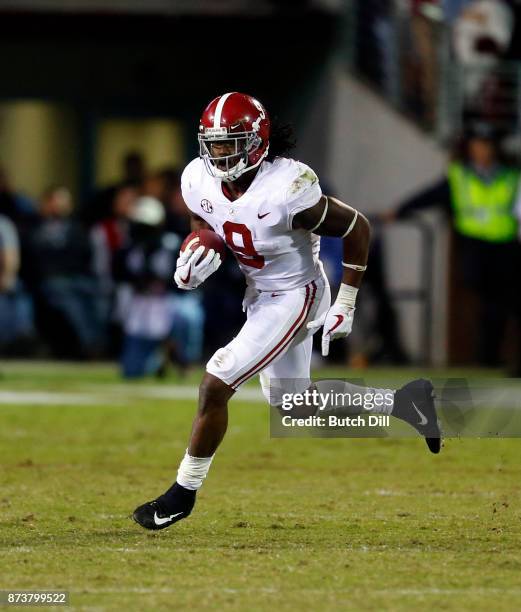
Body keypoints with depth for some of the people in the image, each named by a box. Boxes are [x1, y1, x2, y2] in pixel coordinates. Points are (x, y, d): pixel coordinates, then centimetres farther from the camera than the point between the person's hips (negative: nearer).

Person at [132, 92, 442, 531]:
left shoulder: (287, 190, -31)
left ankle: (184, 492, 2)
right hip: (258, 294, 8)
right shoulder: (200, 180, -12)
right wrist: (192, 265, -15)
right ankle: (405, 402, 36)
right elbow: (206, 231, 9)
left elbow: (356, 228, -17)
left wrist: (346, 306, -13)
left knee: (215, 386, -15)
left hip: (296, 297, -8)